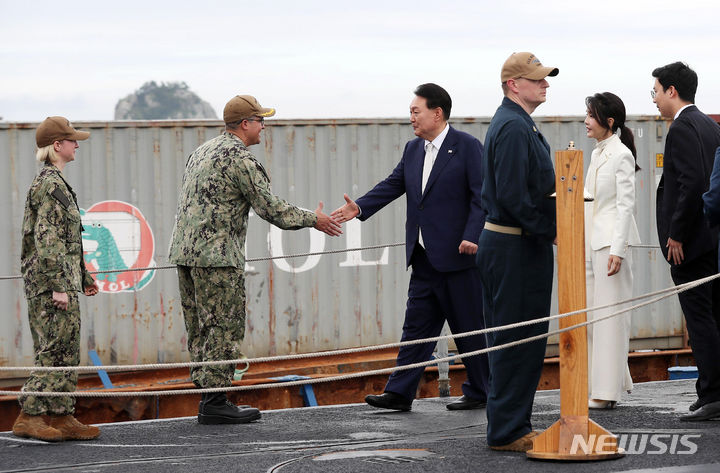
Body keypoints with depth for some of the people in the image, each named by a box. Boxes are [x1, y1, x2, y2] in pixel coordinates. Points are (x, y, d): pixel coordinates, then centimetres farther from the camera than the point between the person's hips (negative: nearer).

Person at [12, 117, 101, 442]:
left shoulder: (54, 183, 18)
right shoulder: (51, 185, -14)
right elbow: (46, 239, -20)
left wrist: (82, 276, 27)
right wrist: (59, 286, -22)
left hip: (63, 280, 10)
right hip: (49, 280, -10)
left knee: (67, 351, 10)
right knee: (55, 349, -10)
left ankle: (61, 418, 12)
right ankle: (29, 417, -9)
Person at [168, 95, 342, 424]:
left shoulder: (203, 151, 18)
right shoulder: (240, 159, -11)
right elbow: (271, 209, -10)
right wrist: (312, 220, 3)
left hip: (184, 250, 9)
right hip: (217, 255, -9)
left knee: (202, 329, 11)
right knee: (224, 327, -6)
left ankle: (210, 400, 13)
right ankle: (214, 402, -7)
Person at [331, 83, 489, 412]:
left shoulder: (467, 147, -7)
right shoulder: (413, 150, 13)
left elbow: (480, 196, -11)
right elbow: (392, 185, 9)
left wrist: (472, 236, -22)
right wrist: (360, 207, -6)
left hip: (457, 256, -7)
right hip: (424, 259, 7)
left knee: (468, 327, 2)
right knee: (417, 325, 6)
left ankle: (479, 393, 12)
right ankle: (399, 393, 6)